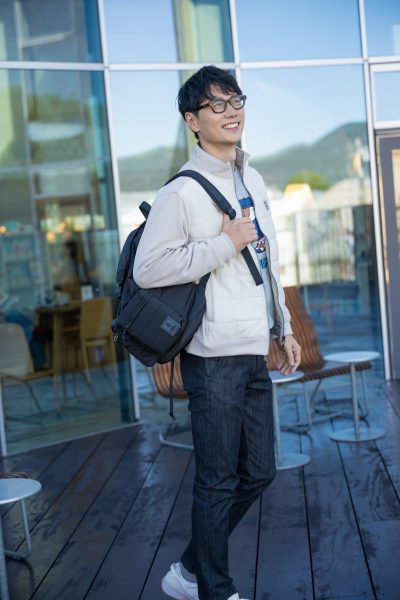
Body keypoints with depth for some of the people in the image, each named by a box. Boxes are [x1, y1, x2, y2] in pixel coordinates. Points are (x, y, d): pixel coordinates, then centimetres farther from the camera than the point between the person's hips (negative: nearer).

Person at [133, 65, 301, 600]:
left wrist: (285, 329, 20)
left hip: (254, 352, 8)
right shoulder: (182, 191, -11)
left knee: (258, 473, 14)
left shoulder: (253, 181, 14)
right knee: (219, 482, 2)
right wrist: (225, 243, -17)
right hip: (215, 357, -8)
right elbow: (147, 268, -20)